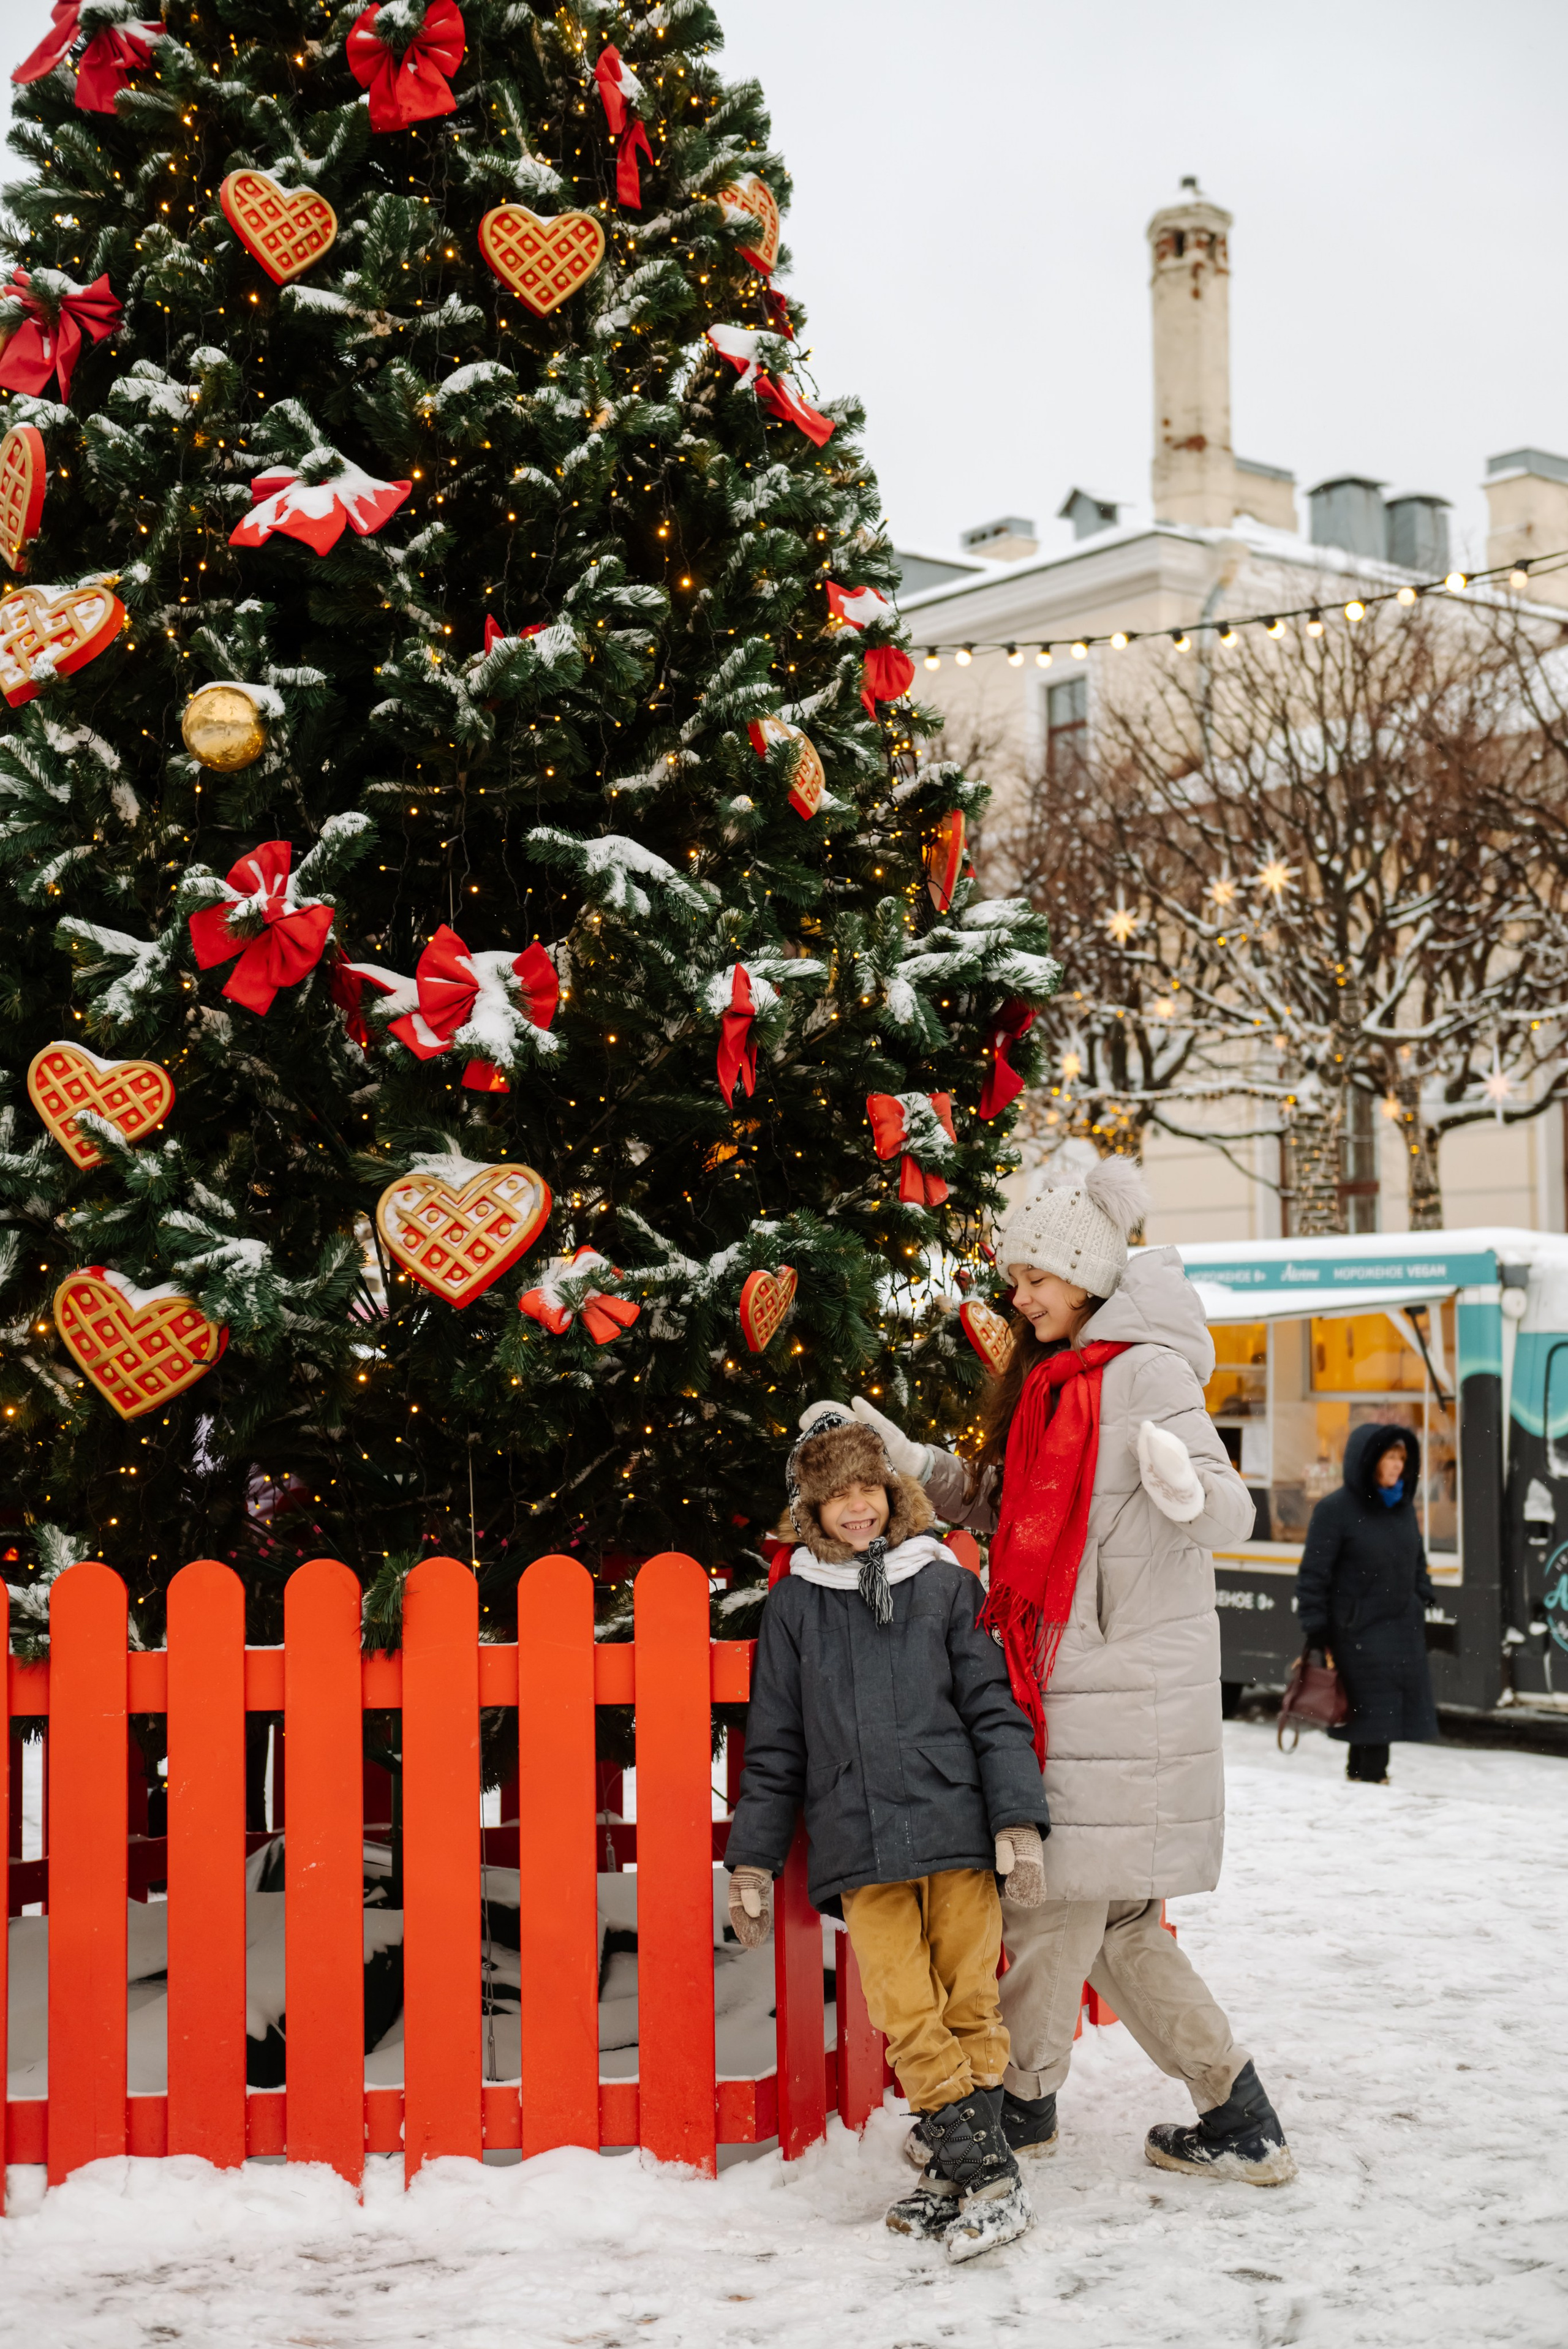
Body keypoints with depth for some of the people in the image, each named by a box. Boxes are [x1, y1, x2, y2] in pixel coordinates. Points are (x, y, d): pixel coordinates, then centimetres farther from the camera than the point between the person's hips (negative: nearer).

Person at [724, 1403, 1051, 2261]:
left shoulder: (945, 1584, 7)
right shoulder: (793, 1605, 10)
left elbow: (994, 1710, 6)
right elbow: (774, 1748, 15)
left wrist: (1019, 1821, -4)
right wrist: (753, 1862, 12)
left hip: (956, 1830, -1)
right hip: (858, 1850, 1)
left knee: (969, 2004, 1)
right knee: (908, 2018, -6)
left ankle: (964, 2172, 10)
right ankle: (983, 2174, 0)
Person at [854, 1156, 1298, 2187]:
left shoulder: (1145, 1369, -10)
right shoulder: (1057, 1378, 16)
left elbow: (1229, 1510, -16)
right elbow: (1007, 1511, 22)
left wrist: (1187, 1492, -37)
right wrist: (910, 1462, 13)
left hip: (1125, 1687, -9)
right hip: (1067, 1678, 9)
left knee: (1057, 1889, 0)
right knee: (1111, 1915, 12)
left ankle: (1021, 2101, 17)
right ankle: (1240, 2119, 20)